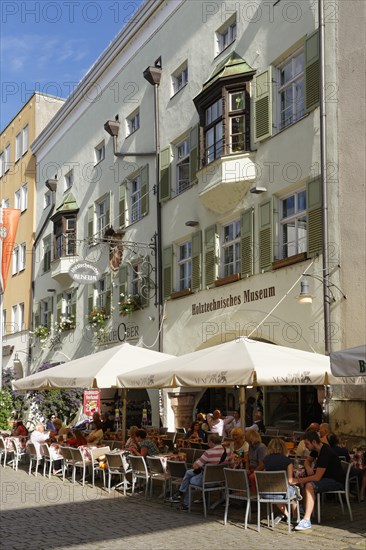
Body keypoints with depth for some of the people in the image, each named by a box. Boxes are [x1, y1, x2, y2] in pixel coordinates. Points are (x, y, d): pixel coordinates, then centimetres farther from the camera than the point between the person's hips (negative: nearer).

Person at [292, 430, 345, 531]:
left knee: (309, 485, -30)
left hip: (337, 482, -10)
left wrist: (298, 480, -23)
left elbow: (317, 477, -27)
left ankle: (307, 521, -31)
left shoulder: (325, 453, -25)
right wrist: (309, 471, 0)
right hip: (327, 477, 10)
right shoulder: (317, 449, 4)